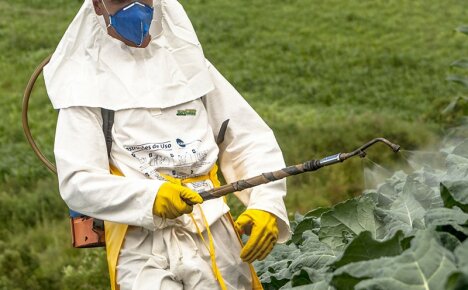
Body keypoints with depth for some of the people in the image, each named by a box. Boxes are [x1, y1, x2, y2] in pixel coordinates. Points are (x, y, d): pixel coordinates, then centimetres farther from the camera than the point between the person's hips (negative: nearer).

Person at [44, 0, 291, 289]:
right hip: (142, 246, -3)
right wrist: (149, 196, -21)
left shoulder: (189, 62, 13)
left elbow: (250, 139, 11)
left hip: (216, 236, 3)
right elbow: (77, 181, -5)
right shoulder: (85, 83, 4)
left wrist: (267, 205, -6)